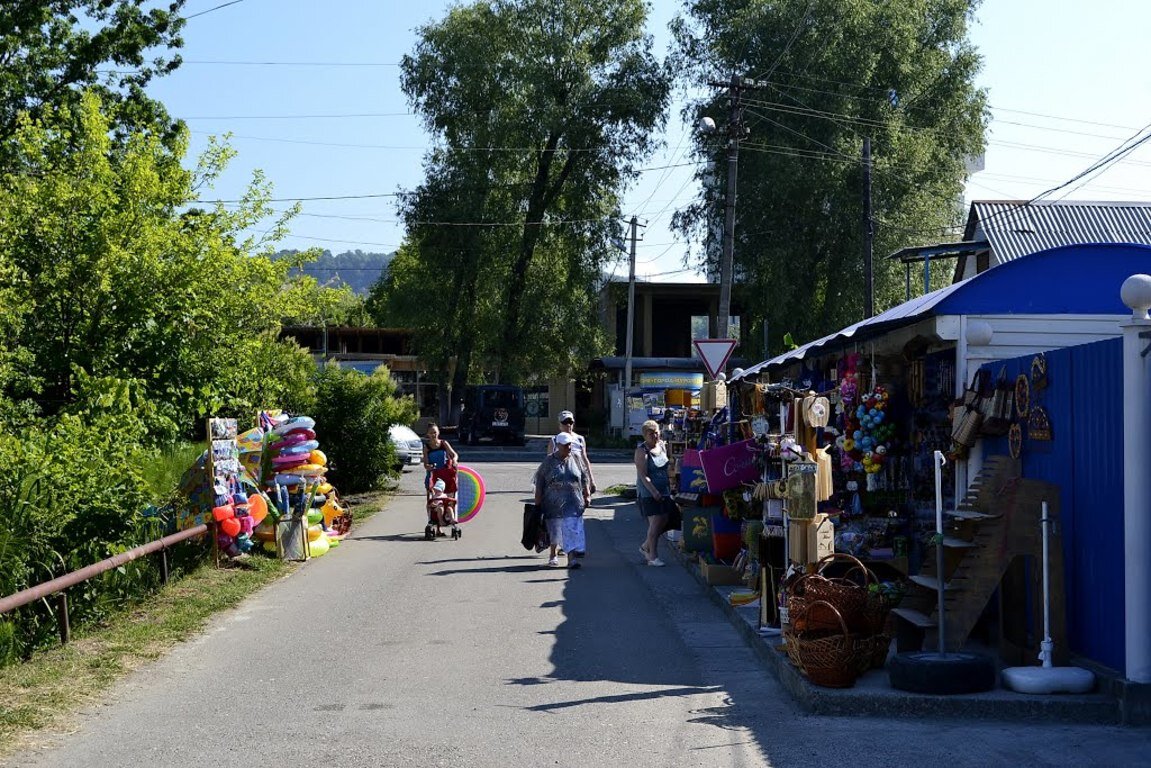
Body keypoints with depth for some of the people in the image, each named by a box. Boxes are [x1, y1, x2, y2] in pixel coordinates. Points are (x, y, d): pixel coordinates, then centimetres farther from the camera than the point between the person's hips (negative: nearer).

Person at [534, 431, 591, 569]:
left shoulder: (576, 461, 8)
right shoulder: (549, 462, 0)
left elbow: (585, 480, 14)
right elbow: (539, 483, 1)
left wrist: (587, 496, 7)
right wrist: (538, 502, -3)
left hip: (573, 504, 1)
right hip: (553, 504, -1)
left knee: (573, 529, -9)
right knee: (554, 530, 9)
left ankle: (572, 558, -10)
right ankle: (553, 554, 28)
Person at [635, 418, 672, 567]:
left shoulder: (662, 445, 9)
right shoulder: (642, 451, -11)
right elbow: (643, 475, -18)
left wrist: (670, 486, 14)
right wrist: (654, 491, -26)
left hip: (664, 490, 7)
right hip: (648, 492, -7)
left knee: (664, 521, 8)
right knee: (655, 522, -10)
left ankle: (645, 546, 27)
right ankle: (652, 557, -3)